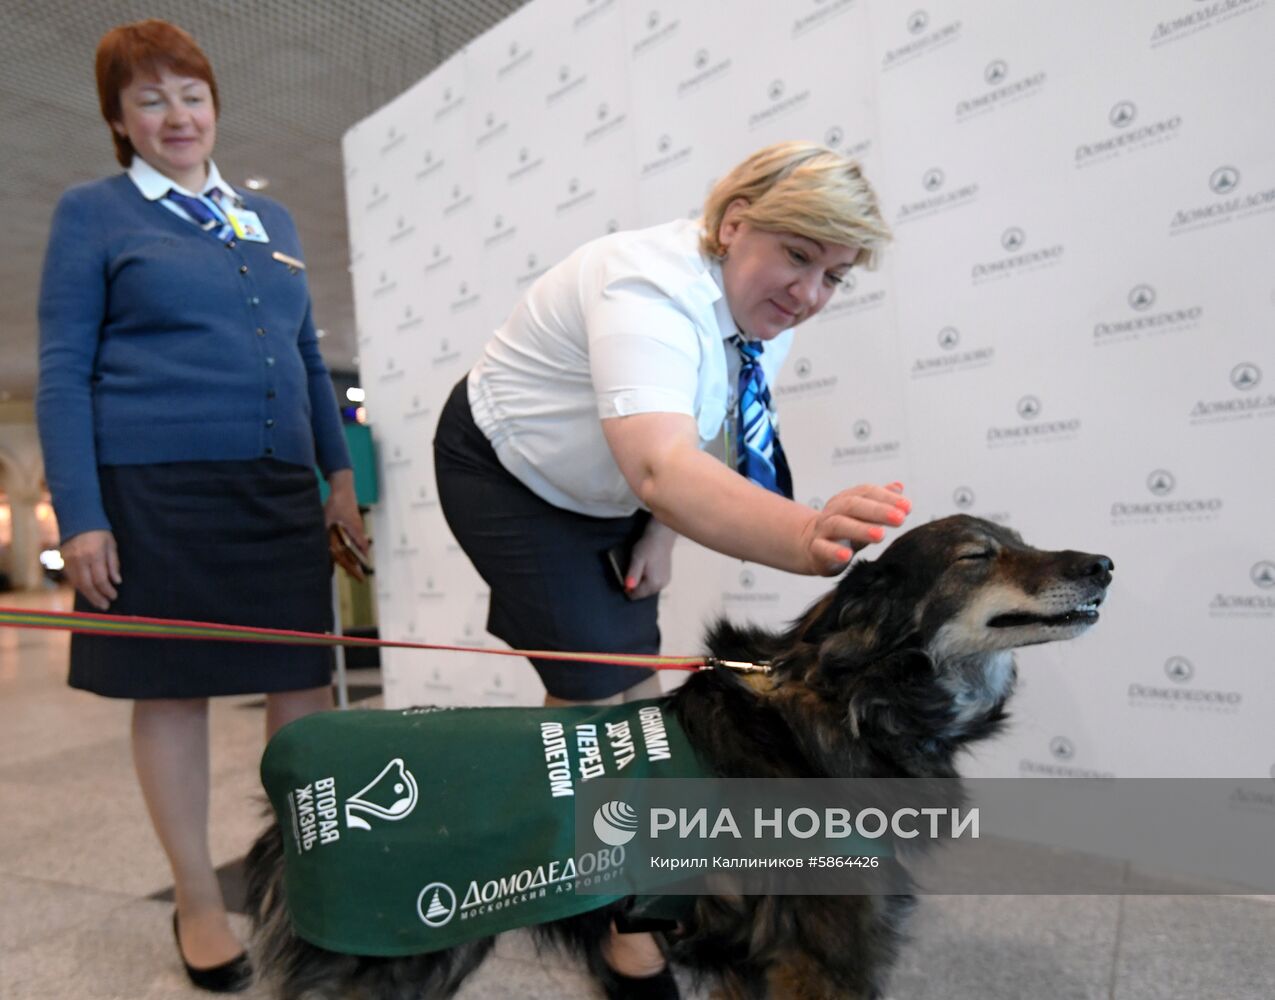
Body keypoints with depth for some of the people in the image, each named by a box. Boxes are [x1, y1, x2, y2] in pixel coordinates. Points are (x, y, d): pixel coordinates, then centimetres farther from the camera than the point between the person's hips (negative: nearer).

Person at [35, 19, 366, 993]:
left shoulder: (271, 219, 18)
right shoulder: (92, 213, 5)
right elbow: (63, 373, 0)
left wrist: (341, 473, 12)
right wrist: (80, 515, -9)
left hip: (280, 490, 4)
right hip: (154, 491, -4)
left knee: (303, 676, 6)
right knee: (173, 688, 6)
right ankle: (199, 902, 24)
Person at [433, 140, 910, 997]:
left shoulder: (768, 315, -9)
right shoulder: (652, 292, -36)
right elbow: (660, 466, -54)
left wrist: (662, 529, -7)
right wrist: (808, 539, -69)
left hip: (604, 491, 7)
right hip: (508, 478, -7)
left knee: (634, 676, 9)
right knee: (600, 688, -11)